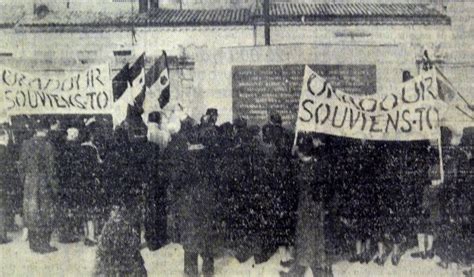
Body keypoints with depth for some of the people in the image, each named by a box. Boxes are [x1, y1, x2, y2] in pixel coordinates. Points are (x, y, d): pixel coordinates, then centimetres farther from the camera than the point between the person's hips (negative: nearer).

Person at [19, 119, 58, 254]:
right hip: (43, 183, -5)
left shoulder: (26, 144, 1)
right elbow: (51, 168, -12)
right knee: (45, 213, 4)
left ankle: (33, 244, 21)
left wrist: (25, 179, 16)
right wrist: (54, 187, -6)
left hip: (29, 183, 5)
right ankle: (43, 245, 8)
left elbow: (23, 164, 6)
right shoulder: (48, 146, -15)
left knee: (31, 213, 13)